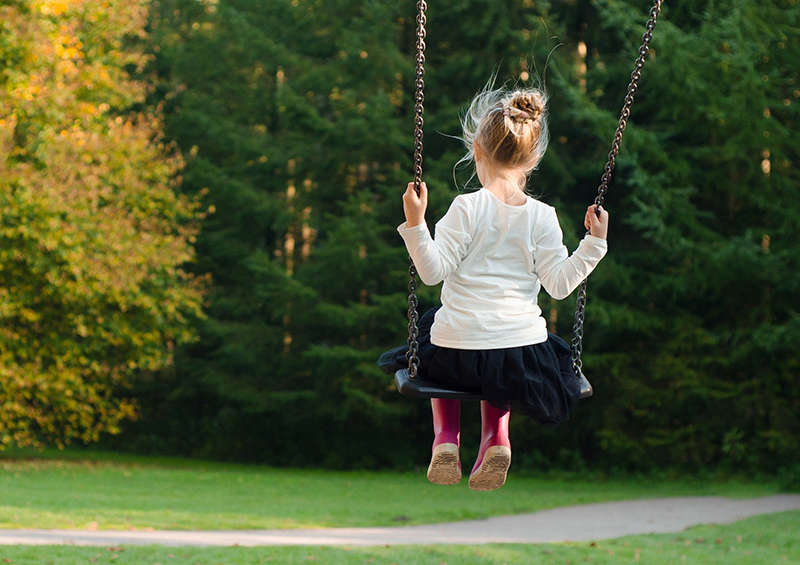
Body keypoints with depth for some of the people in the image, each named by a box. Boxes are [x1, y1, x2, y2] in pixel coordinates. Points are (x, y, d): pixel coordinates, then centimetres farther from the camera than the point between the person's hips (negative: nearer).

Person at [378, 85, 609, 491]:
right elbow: (559, 283, -4)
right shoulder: (542, 217, -3)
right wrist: (593, 244, 5)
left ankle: (445, 435, 16)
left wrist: (415, 224, -17)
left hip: (458, 353, -2)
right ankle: (495, 434, 13)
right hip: (522, 353, 2)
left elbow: (433, 270, -13)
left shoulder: (467, 208, -10)